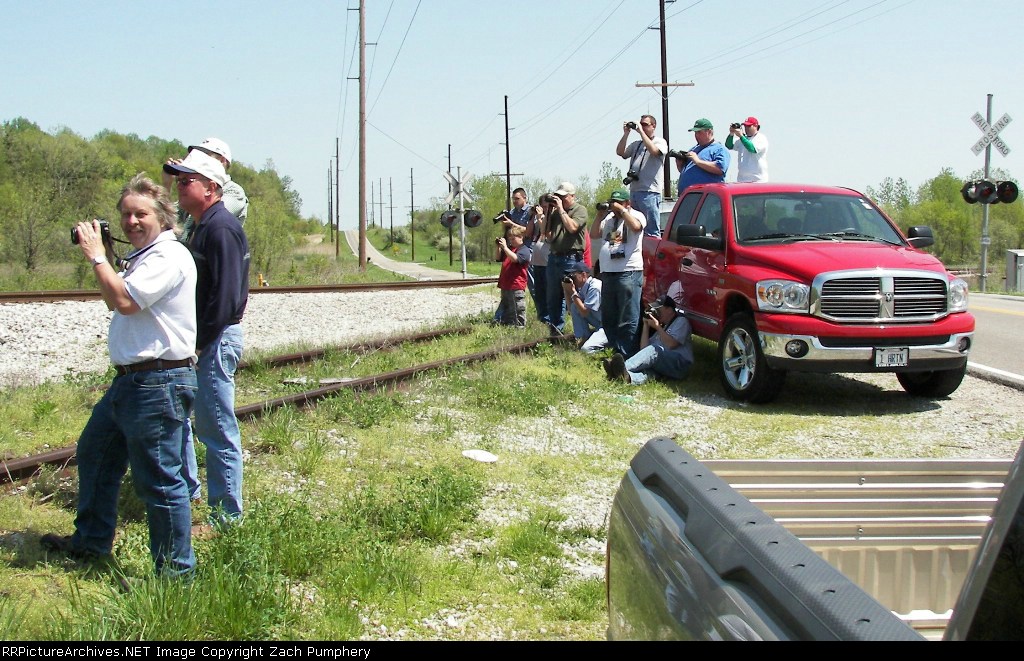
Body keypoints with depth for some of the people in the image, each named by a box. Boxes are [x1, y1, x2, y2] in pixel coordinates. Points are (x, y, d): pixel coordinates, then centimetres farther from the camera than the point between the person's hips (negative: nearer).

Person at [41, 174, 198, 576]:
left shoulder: (169, 256, -15)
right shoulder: (141, 257, 18)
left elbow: (124, 300, -26)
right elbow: (115, 303, 28)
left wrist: (96, 256, -12)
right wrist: (100, 258, 14)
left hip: (159, 384, -11)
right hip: (129, 379, 11)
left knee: (158, 481, -6)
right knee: (93, 453, 23)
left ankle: (176, 570, 5)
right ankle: (91, 541, 39)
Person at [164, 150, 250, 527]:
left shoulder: (220, 227, -16)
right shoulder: (204, 226, 16)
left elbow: (225, 296, -22)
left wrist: (200, 343, -19)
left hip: (216, 340, -11)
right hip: (202, 340, 11)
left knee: (218, 430, -4)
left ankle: (227, 519, 4)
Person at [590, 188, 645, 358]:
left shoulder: (636, 215, 3)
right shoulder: (608, 218, 18)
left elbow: (635, 226, -20)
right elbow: (593, 235, 13)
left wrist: (621, 210, -11)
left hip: (629, 272, -7)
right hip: (607, 273, 7)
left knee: (629, 319, -8)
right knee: (608, 318, 11)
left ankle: (627, 354, -8)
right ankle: (615, 349, 19)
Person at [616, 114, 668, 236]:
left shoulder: (660, 142, 4)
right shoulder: (636, 144, 22)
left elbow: (653, 151, -17)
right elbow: (620, 152, 11)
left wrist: (641, 132, -11)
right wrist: (626, 133, 5)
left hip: (650, 192, -7)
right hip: (633, 191, 7)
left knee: (651, 230, -9)